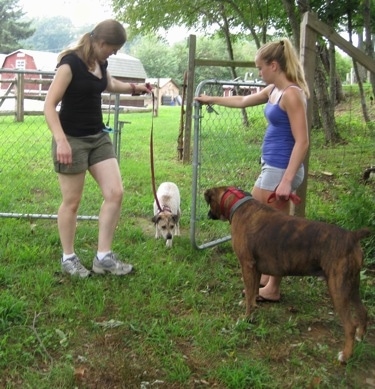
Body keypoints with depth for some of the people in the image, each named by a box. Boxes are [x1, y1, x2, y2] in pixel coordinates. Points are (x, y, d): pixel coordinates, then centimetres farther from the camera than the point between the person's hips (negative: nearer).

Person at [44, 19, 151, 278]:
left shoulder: (100, 62, 7)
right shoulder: (70, 63, -17)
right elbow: (50, 105, -21)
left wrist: (134, 88, 23)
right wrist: (61, 141, -31)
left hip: (99, 137, 8)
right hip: (72, 139, -8)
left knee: (115, 193, -1)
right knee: (72, 201, 2)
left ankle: (103, 256, 8)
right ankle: (68, 258, 19)